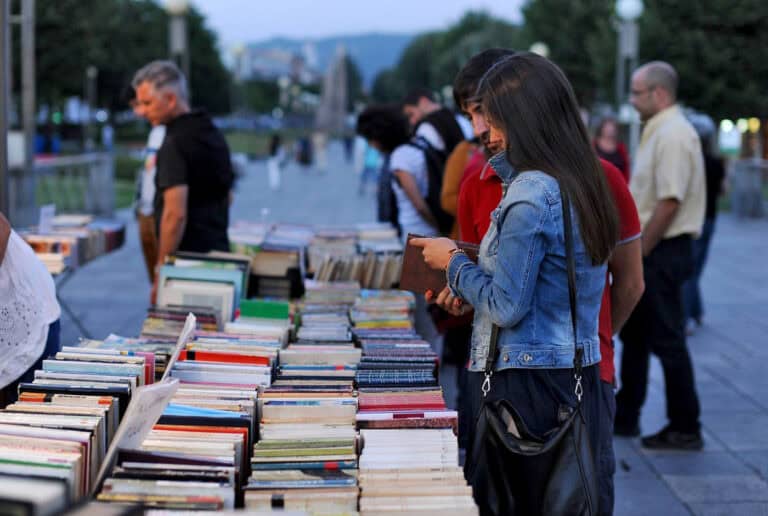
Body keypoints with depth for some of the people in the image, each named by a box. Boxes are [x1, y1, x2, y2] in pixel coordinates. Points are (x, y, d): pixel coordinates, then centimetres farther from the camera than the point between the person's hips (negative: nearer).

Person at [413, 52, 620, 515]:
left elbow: (506, 307, -18)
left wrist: (454, 262, -5)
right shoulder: (583, 184, 8)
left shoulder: (530, 194, -19)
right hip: (578, 379, 9)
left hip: (526, 385, -9)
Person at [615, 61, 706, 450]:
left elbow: (669, 203, -24)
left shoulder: (673, 135, -18)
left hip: (662, 253, -11)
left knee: (668, 341, -3)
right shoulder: (658, 132, 14)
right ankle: (624, 418, 27)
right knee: (634, 334, 17)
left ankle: (685, 429, 5)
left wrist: (638, 253, -19)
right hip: (650, 250, 11)